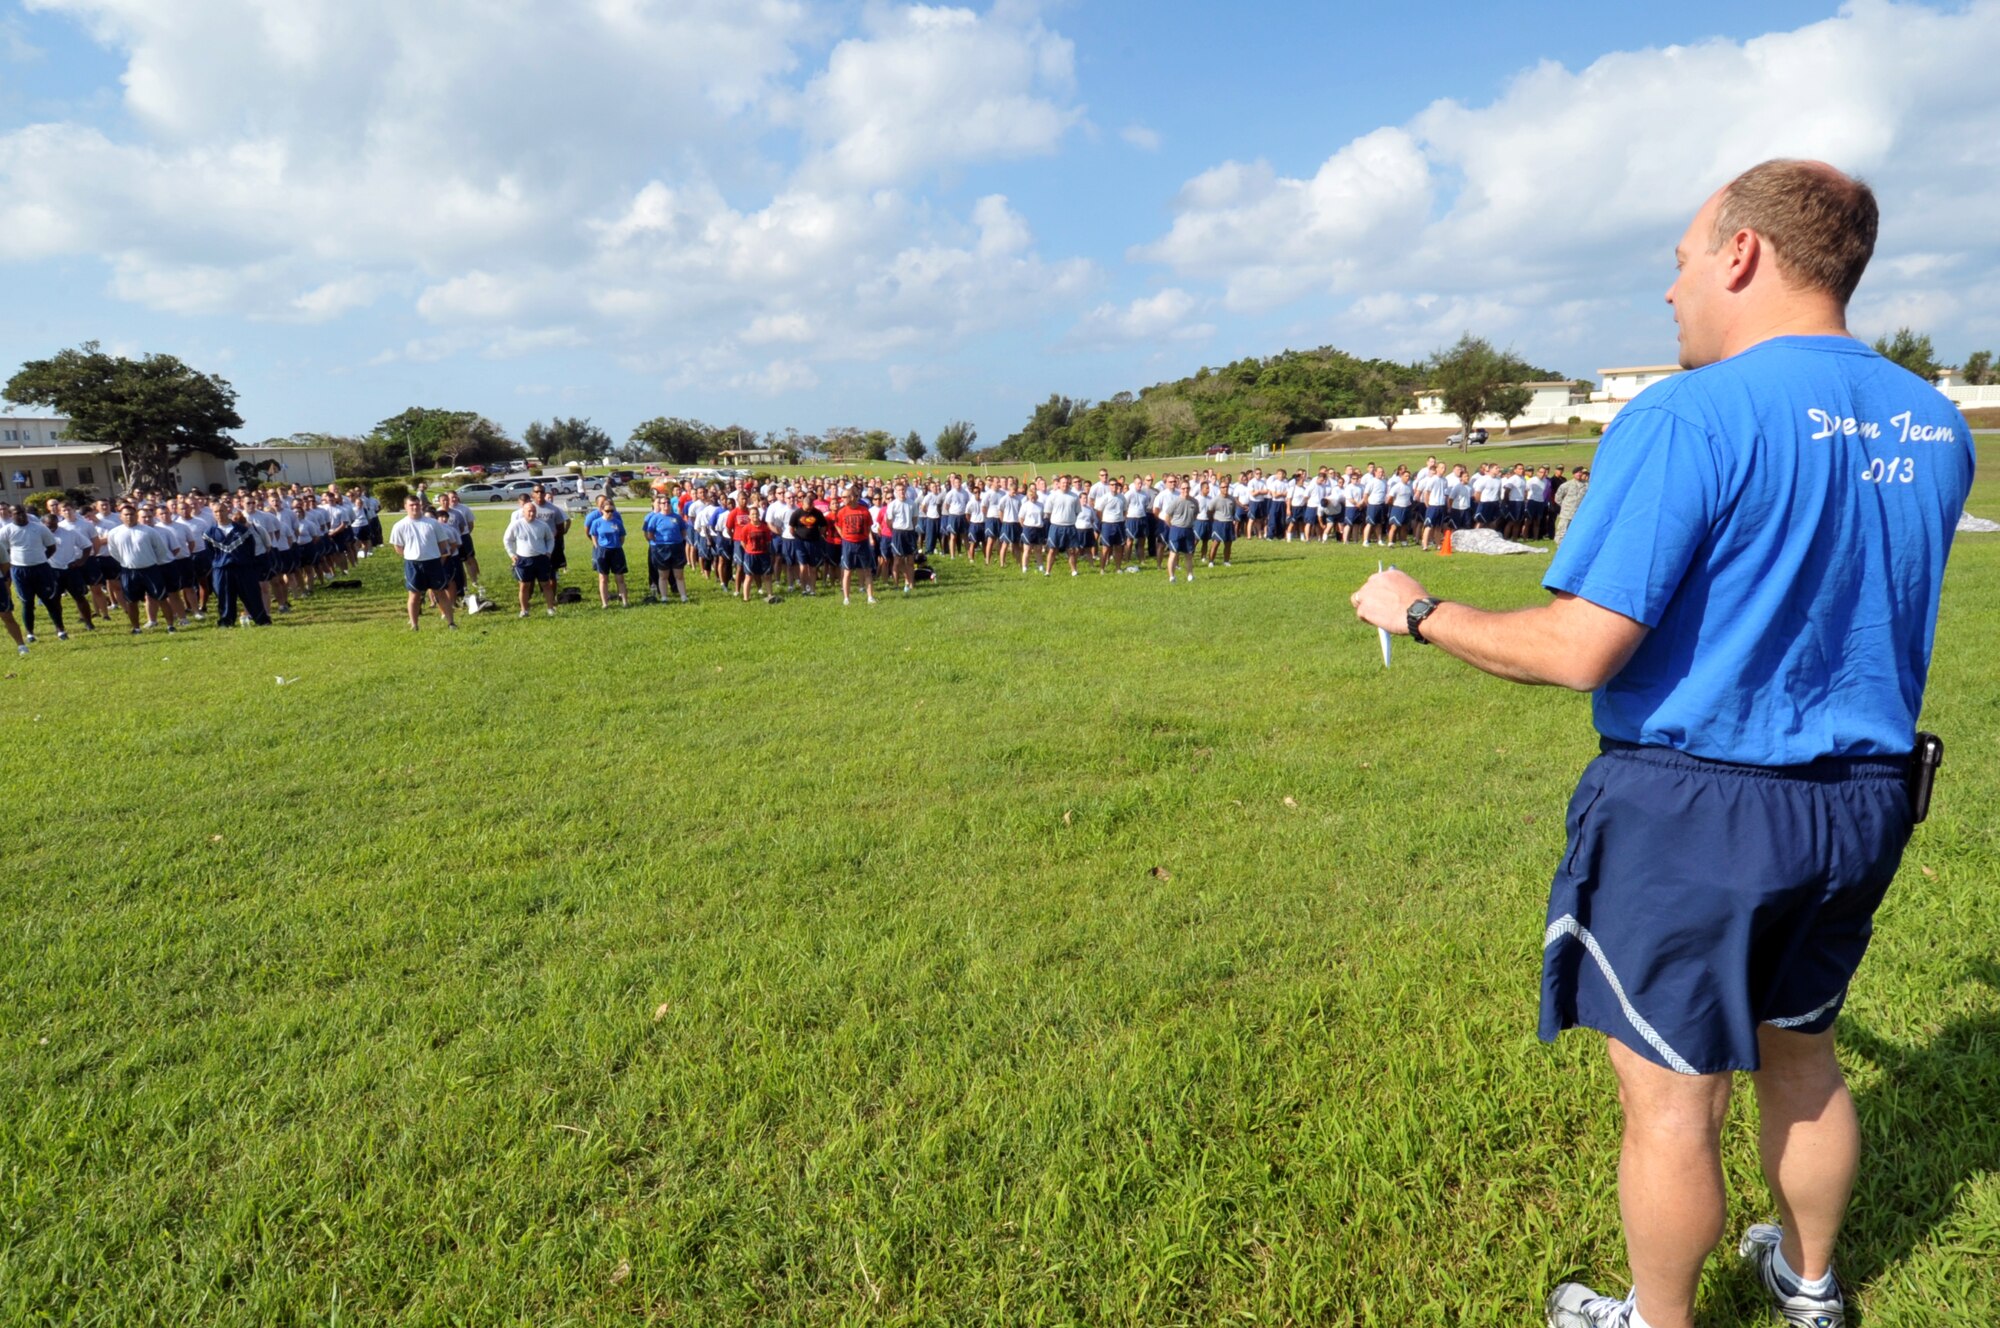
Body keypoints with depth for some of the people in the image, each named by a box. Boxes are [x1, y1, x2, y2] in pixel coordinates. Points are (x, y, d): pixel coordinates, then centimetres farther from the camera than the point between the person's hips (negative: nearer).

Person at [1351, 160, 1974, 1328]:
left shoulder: (1692, 417, -20)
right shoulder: (1934, 427, 4)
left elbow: (1581, 653, -23)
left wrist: (1418, 611, -9)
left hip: (1693, 807, -8)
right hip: (1863, 800, 8)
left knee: (1672, 1096, 10)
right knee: (1801, 1053, 26)